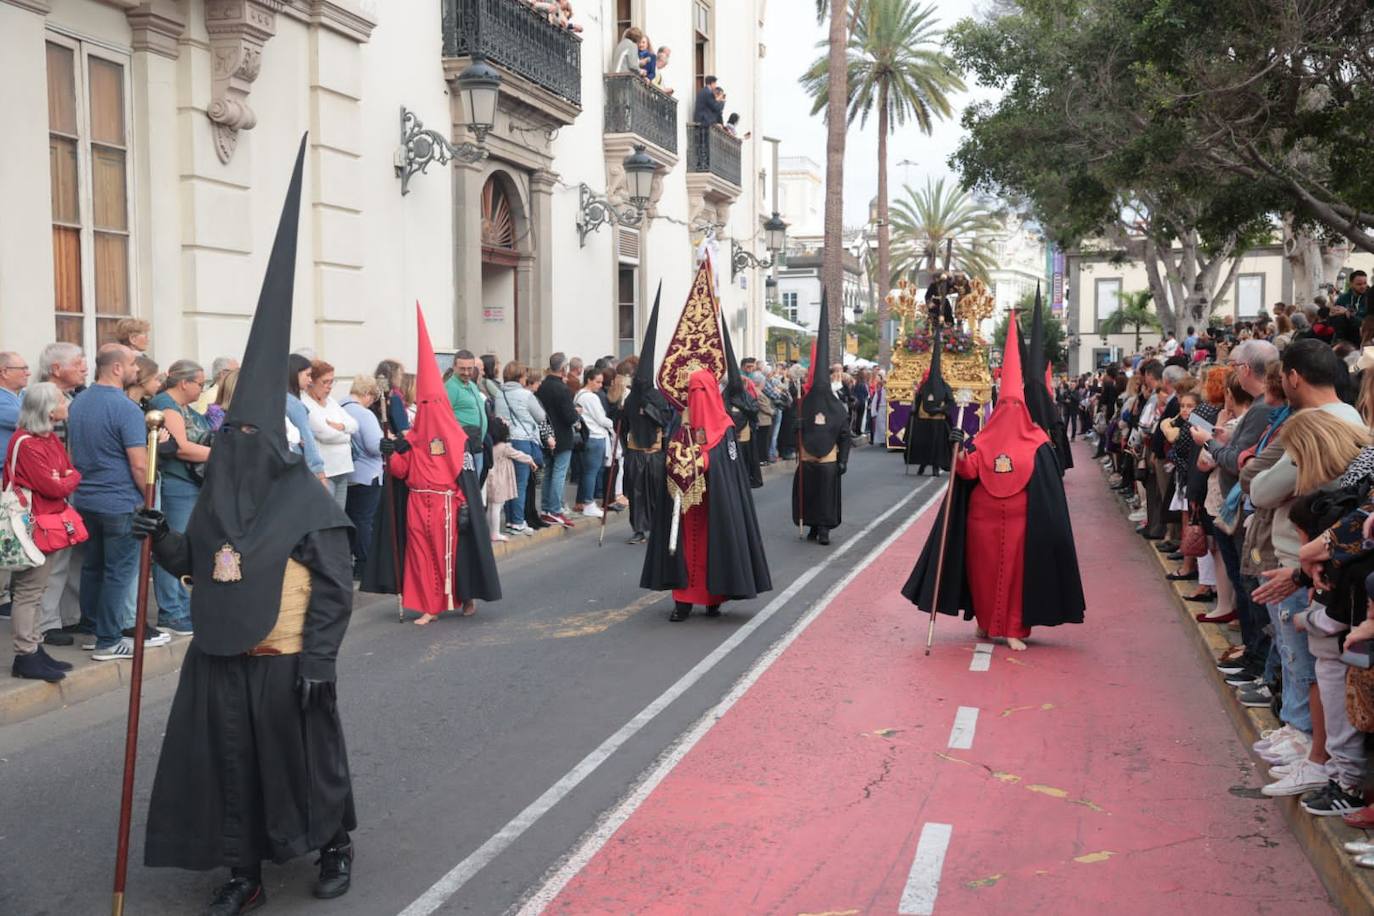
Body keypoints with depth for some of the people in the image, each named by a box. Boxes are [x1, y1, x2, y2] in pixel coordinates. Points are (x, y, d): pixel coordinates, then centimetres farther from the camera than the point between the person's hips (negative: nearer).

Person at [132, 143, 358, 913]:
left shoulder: (309, 501, -14)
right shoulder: (218, 498, 5)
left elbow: (334, 589, -13)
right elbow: (198, 564, 18)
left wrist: (318, 660, -15)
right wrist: (162, 539, -1)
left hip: (287, 664, -6)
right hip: (221, 661, 6)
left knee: (307, 758, 10)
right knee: (230, 764, 12)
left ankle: (337, 846, 33)